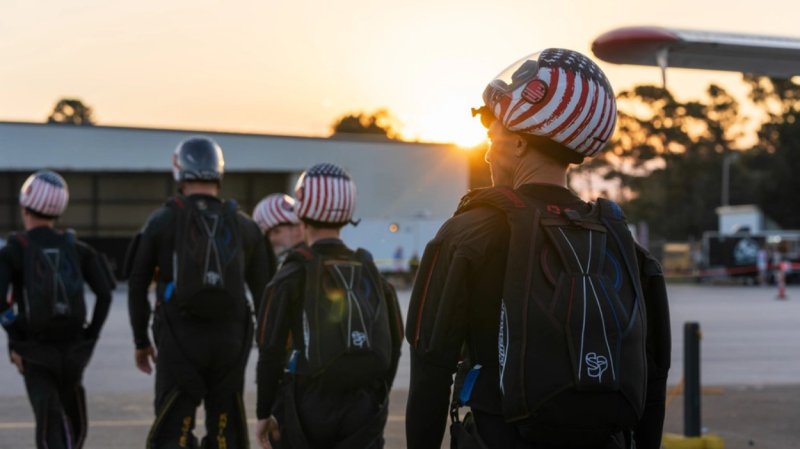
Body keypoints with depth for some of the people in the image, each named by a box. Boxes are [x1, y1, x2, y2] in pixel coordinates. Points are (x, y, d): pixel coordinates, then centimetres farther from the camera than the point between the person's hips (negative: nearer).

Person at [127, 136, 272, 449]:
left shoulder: (163, 222, 0)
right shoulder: (243, 226, 5)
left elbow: (137, 286, 2)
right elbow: (263, 291, 7)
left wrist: (141, 341, 12)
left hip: (179, 341, -2)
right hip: (230, 341, 2)